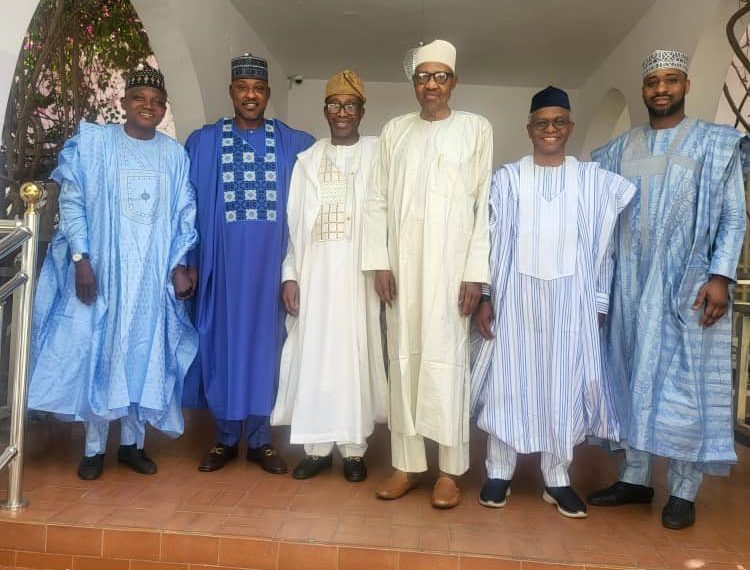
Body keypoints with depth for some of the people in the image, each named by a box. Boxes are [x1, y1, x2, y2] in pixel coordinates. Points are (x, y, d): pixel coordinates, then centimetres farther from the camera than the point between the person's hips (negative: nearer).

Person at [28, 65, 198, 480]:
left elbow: (184, 216, 7)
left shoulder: (175, 155, 7)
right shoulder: (92, 143, 1)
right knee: (96, 351, 2)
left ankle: (132, 442, 20)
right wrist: (81, 259, -12)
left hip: (153, 274, 2)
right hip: (101, 268, -2)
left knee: (146, 354, 5)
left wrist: (179, 266, -1)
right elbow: (71, 203, -3)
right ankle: (94, 447, 16)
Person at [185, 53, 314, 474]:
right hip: (222, 260, 0)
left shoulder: (295, 144, 6)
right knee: (223, 342, 6)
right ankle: (226, 438, 20)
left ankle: (261, 439, 18)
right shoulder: (203, 142, 7)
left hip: (271, 261, 0)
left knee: (264, 342, 6)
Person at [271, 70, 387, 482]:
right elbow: (294, 220, 9)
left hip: (357, 274, -2)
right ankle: (317, 447, 17)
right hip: (313, 273, 3)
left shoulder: (377, 154, 3)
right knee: (313, 356, 5)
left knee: (354, 356, 2)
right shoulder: (307, 159, 13)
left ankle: (354, 448, 14)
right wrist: (289, 274, 1)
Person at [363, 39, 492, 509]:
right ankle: (408, 463, 16)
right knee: (404, 358, 5)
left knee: (446, 360, -3)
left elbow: (484, 204, -1)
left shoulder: (476, 129, 5)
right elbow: (377, 200, 9)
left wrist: (476, 272, -7)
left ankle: (450, 470, 9)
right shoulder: (395, 131, 12)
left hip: (451, 265, -3)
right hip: (402, 263, 3)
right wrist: (379, 262, -1)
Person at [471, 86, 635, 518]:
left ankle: (557, 479, 18)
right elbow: (494, 240, 2)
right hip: (517, 292, 0)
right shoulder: (508, 178, 3)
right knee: (509, 381, 2)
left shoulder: (594, 179, 5)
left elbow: (602, 245, 6)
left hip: (570, 295, 1)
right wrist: (486, 297, -2)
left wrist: (599, 302, 2)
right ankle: (500, 472, 14)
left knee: (565, 384, 5)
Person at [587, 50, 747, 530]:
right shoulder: (621, 149, 12)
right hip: (633, 283, 3)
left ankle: (684, 491, 12)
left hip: (688, 283, -3)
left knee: (685, 383, -1)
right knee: (634, 378, 8)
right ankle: (635, 478, 20)